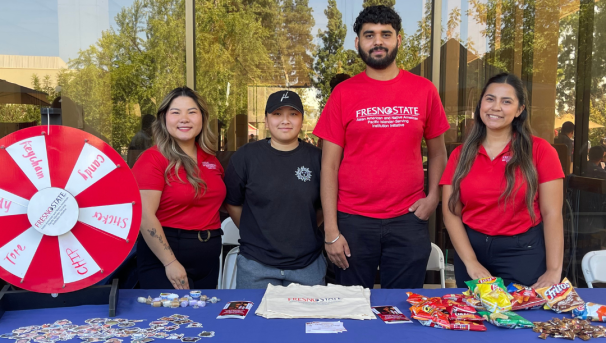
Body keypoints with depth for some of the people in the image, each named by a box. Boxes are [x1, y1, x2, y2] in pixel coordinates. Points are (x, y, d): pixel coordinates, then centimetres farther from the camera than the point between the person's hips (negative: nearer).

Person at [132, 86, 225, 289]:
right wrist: (170, 263, -20)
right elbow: (145, 216, -18)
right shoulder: (153, 159, -12)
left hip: (208, 258, 6)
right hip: (164, 257, -6)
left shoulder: (210, 158, 6)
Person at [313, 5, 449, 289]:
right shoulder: (343, 93, 0)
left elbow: (437, 152, 13)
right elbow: (329, 164, -2)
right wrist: (331, 231, -6)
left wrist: (433, 196, -5)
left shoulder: (423, 90, 3)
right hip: (353, 223, 0)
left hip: (408, 222, 1)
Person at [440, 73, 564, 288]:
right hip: (472, 249, 3)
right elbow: (451, 214, -2)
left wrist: (554, 271, -14)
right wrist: (471, 262, -11)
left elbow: (552, 214, -7)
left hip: (524, 252, -2)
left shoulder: (539, 150, -4)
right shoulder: (460, 155, 2)